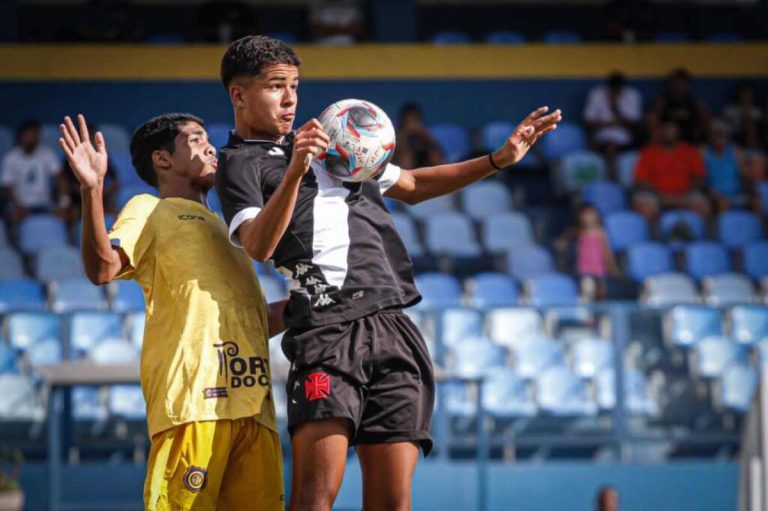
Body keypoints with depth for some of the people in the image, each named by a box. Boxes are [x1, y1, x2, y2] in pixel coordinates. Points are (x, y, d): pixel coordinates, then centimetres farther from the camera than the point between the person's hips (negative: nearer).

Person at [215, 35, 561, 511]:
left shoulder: (331, 142, 28)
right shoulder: (240, 163, 5)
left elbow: (412, 185, 37)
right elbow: (258, 246, -13)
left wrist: (498, 160, 30)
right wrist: (294, 172, -26)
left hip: (393, 326, 6)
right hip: (327, 327, -6)